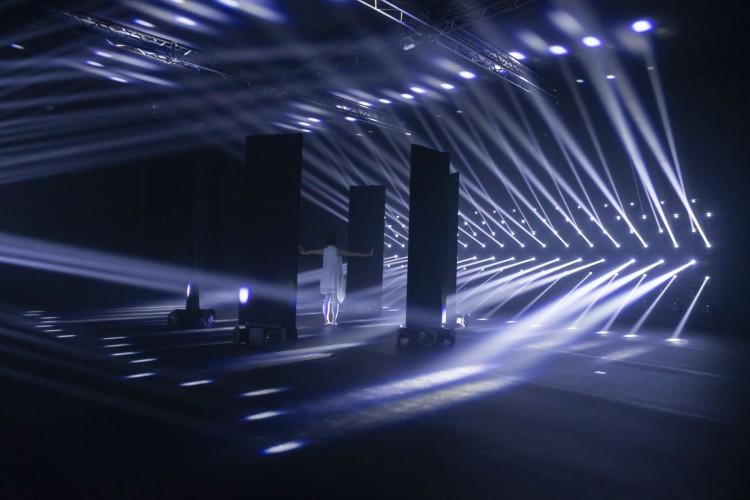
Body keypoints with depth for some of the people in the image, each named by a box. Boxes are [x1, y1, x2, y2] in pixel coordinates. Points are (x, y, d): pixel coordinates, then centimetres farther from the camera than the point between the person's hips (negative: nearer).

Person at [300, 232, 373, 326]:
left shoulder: (324, 250, 4)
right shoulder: (338, 250, -8)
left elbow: (312, 251, 21)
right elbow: (354, 254, -8)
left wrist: (303, 252, 42)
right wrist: (368, 254, -3)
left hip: (326, 279, 4)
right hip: (335, 279, -4)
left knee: (327, 300, 9)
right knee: (335, 300, 2)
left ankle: (327, 320, 2)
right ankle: (333, 320, 2)